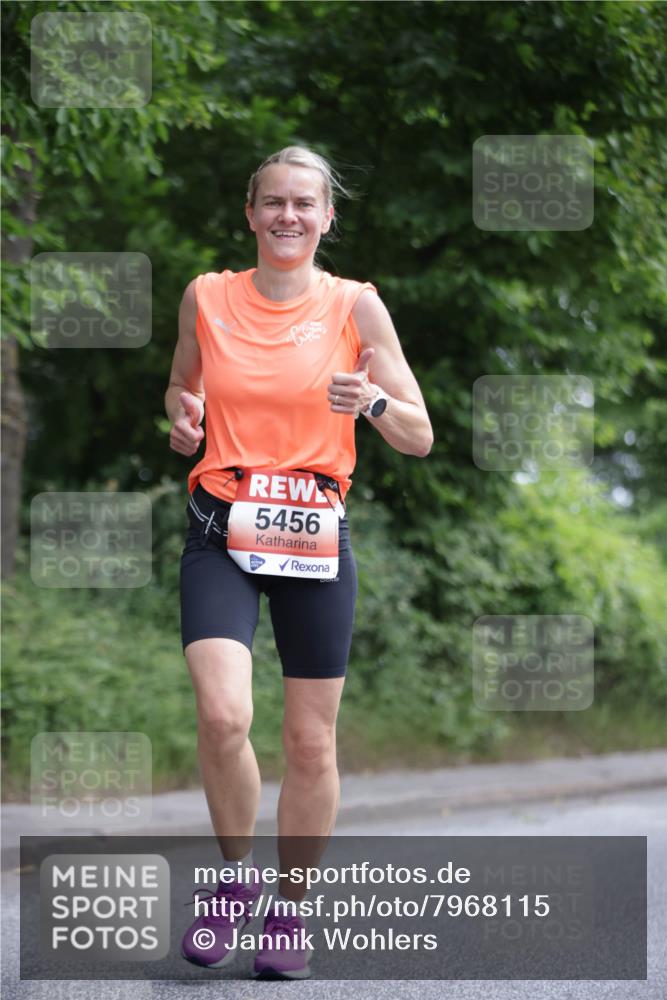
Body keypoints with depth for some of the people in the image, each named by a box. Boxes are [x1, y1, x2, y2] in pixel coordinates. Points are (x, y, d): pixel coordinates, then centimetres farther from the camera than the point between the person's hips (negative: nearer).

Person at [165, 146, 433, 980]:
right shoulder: (205, 296, 4)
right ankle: (236, 872, 6)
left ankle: (290, 908, 24)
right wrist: (183, 419, -1)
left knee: (311, 741, 4)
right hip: (221, 531, 0)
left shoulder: (355, 304, 0)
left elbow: (419, 438, 1)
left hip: (315, 535, 0)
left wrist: (373, 401, -19)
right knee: (223, 714, -20)